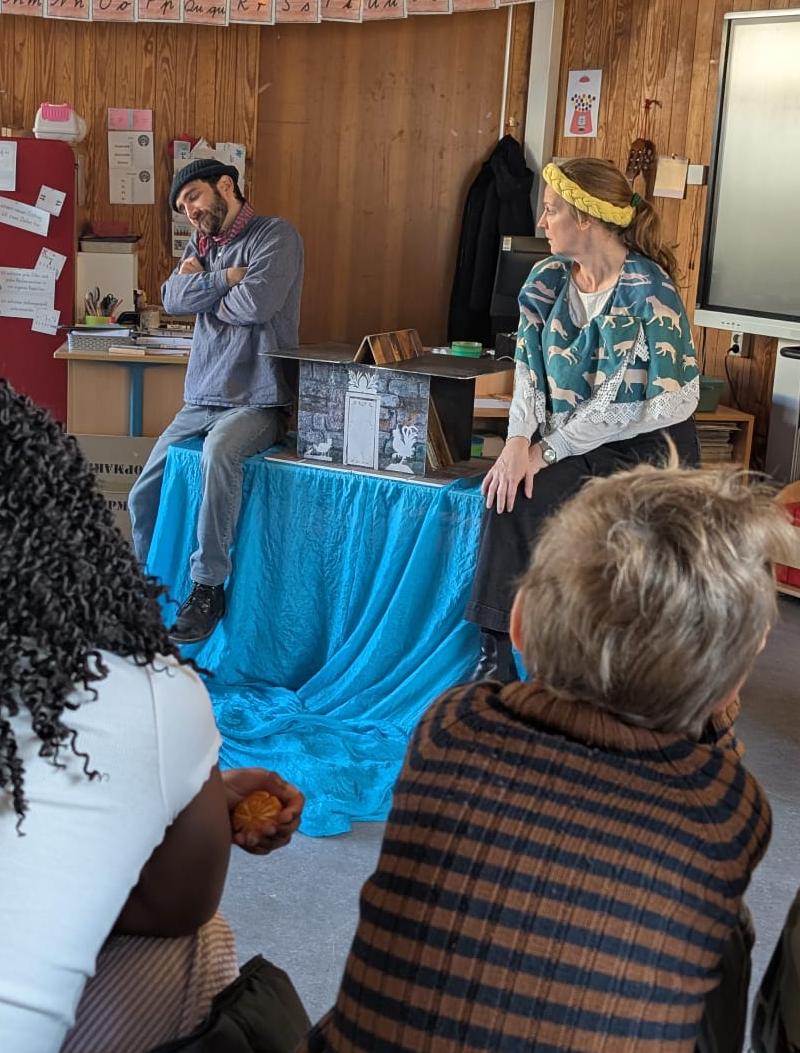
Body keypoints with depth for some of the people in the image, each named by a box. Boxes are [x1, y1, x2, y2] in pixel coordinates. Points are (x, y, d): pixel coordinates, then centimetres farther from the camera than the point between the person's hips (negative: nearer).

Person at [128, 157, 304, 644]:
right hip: (201, 399, 8)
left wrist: (203, 290, -1)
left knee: (219, 451, -37)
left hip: (257, 401, -8)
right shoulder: (202, 243, 16)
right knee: (143, 497, 2)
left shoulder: (276, 235, -4)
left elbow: (256, 304, -19)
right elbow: (173, 298, 0)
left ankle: (208, 588, -28)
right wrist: (226, 279, -12)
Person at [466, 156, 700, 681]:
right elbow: (529, 367, 2)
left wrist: (544, 451, -16)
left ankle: (503, 657, -11)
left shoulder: (648, 293, -17)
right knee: (509, 488, -23)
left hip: (645, 448, -6)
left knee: (527, 498, -25)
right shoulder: (549, 278, 5)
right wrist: (519, 441, -14)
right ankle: (500, 649, -17)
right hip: (575, 444, 6)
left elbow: (618, 405, -19)